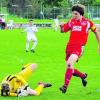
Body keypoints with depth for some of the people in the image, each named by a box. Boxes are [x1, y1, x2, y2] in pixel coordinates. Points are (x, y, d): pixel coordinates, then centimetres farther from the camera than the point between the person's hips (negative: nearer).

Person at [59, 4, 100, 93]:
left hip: (79, 47, -5)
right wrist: (61, 26, -9)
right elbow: (63, 30, 15)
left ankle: (65, 86, -27)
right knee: (69, 69, 9)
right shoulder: (71, 22, 9)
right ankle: (83, 76, 38)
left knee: (69, 63, -28)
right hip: (70, 46, 5)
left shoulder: (87, 22, 1)